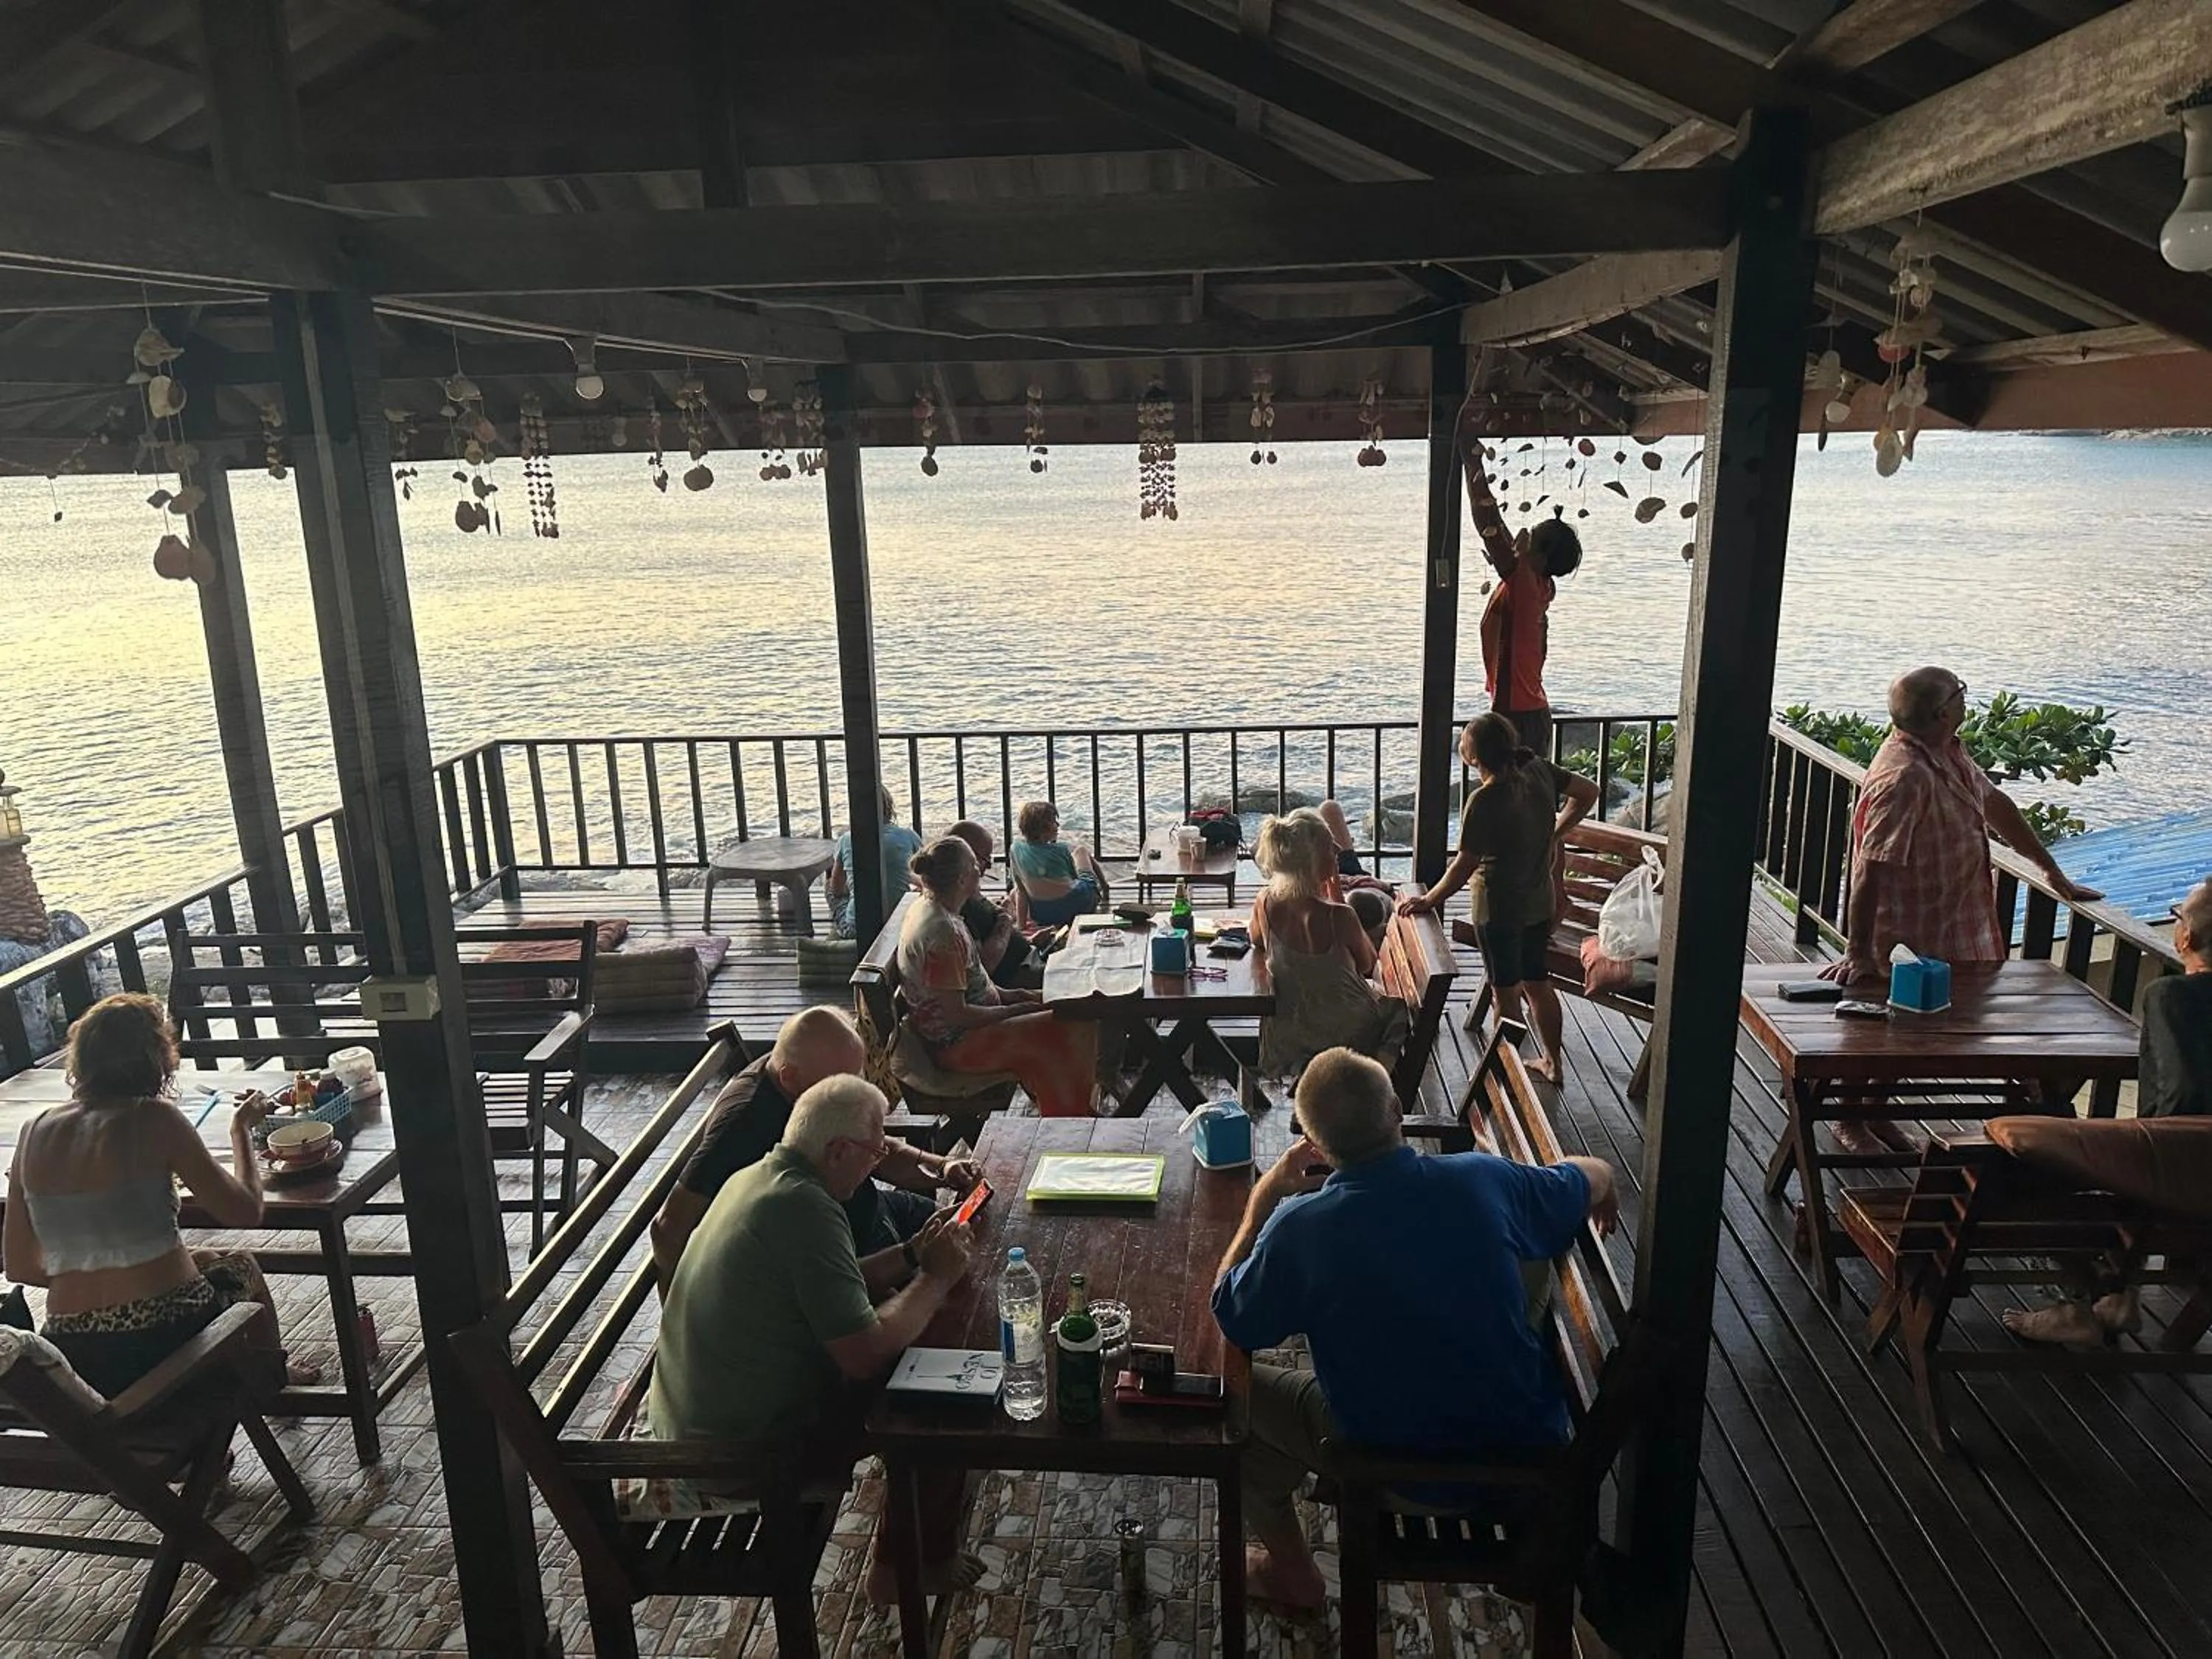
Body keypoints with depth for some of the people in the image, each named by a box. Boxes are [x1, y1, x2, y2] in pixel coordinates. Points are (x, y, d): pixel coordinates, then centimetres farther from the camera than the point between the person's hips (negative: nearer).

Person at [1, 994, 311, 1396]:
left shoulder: (35, 1133, 2)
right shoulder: (153, 1118, -12)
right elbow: (245, 1212, -7)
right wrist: (241, 1129, 7)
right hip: (167, 1339, -5)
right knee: (241, 1266, 29)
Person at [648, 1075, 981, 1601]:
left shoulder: (754, 1177, 4)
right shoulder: (803, 1206, -27)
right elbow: (865, 1354, -27)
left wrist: (914, 1255, 6)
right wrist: (935, 1278, -14)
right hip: (748, 1445, -10)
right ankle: (923, 1565, 22)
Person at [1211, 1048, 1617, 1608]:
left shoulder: (1299, 1227, -25)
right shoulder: (1485, 1180, -16)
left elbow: (1228, 1318, -6)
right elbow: (1594, 1180, 6)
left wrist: (1264, 1199, 0)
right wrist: (1601, 1184, 30)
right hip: (1530, 1447, 4)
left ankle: (1291, 1574, 35)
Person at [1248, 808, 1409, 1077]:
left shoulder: (1265, 905, -19)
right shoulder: (1339, 916, -33)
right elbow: (1368, 966, -11)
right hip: (1347, 1031, -5)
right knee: (1398, 1004, 29)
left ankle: (1303, 1065, 24)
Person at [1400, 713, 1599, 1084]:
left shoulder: (1484, 802, -26)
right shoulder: (1540, 772, -7)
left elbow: (1464, 867, -21)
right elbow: (1588, 792, 8)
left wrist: (1427, 901, -9)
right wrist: (1554, 834, 14)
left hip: (1500, 910, -7)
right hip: (1541, 903, 7)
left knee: (1507, 996, 8)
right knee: (1538, 984, 21)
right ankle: (1552, 1062, 34)